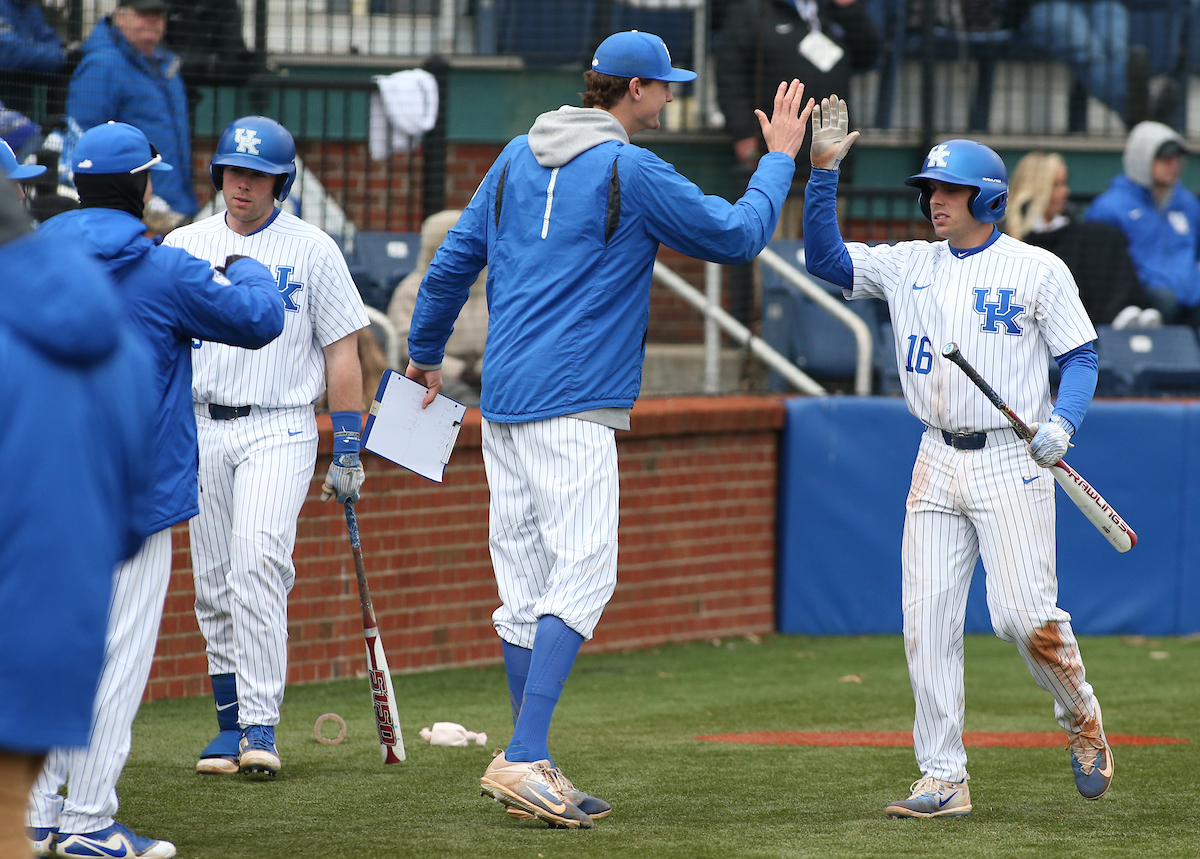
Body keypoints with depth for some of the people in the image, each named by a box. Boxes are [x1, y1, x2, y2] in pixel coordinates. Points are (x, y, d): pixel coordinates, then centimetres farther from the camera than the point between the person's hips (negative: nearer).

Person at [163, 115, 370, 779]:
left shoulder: (312, 250, 2)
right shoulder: (183, 247, 10)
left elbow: (342, 351, 3)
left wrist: (349, 451, -1)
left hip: (280, 430, -4)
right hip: (201, 428, 4)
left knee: (258, 561, -21)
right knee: (214, 584, 4)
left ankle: (261, 725, -23)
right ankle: (232, 724, 14)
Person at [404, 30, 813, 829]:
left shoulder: (518, 158, 14)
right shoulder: (631, 171, -8)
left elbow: (453, 261, 18)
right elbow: (738, 235, -2)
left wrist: (427, 355, 31)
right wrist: (780, 157, 12)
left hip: (502, 404, 8)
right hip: (571, 405, -8)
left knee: (526, 586, 10)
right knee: (582, 575, -12)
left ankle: (530, 771, 14)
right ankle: (524, 760, -23)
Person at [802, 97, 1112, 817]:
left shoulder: (1037, 270, -2)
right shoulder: (908, 266, 10)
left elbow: (1081, 356, 0)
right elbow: (826, 257, 5)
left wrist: (1063, 422, -17)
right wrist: (824, 170, -6)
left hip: (1012, 462, -5)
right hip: (939, 462, 5)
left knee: (1022, 613, -12)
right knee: (928, 619, -3)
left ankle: (1082, 719, 16)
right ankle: (944, 781, 0)